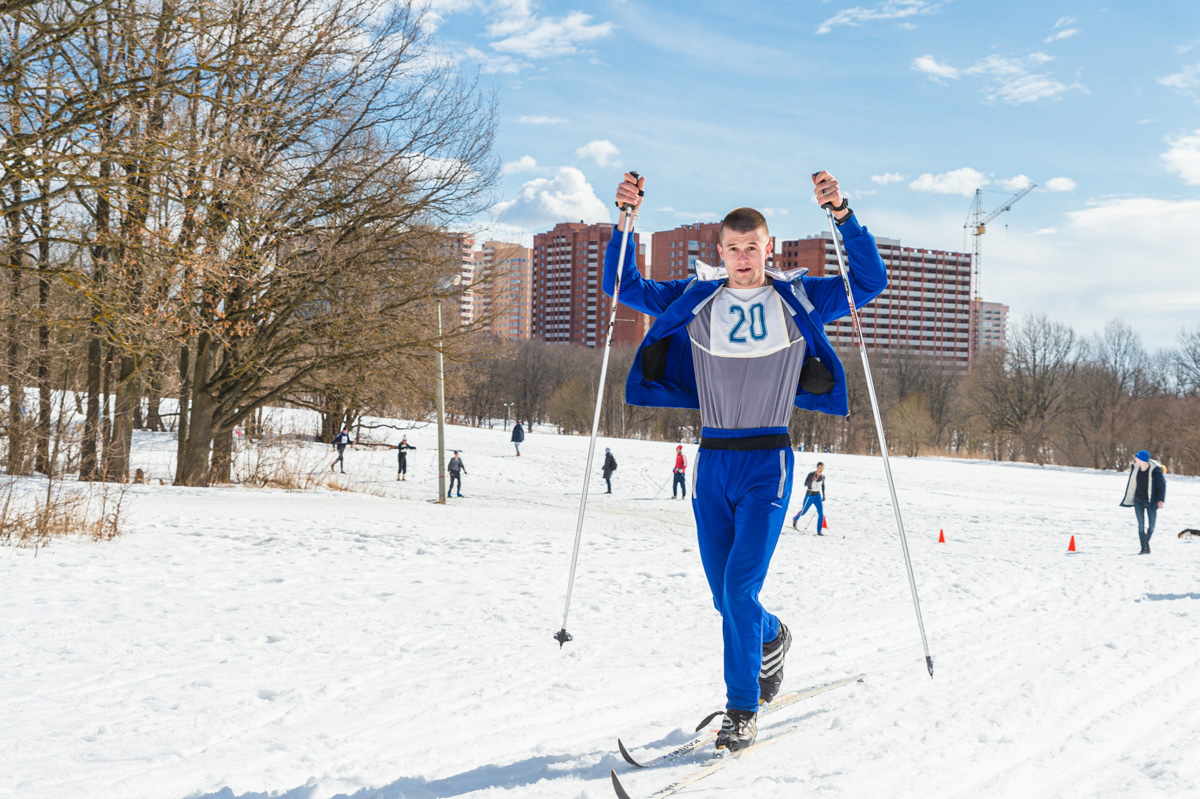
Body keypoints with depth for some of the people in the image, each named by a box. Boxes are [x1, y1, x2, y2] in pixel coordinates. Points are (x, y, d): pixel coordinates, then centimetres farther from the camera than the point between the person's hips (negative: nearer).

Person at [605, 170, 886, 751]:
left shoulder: (797, 300, 2)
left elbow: (870, 282, -4)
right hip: (712, 463, 3)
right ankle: (772, 639, 43)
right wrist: (624, 223, -5)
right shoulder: (694, 300, 6)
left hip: (767, 463, -3)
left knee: (740, 586, -14)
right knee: (725, 596, 11)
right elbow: (623, 287, 8)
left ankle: (742, 710, -2)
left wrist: (842, 215, -15)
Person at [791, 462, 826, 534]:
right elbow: (805, 484, -24)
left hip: (818, 496, 4)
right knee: (803, 512, 11)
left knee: (821, 513, -11)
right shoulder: (811, 474, -16)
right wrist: (812, 479, -41)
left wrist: (824, 495, 16)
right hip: (809, 496, -4)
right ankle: (795, 519, 45)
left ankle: (819, 531, -5)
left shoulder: (822, 476, 0)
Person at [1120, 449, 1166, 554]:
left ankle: (1147, 542, 33)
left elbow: (1162, 484, -9)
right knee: (1141, 524, -3)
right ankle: (1144, 548, 0)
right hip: (1138, 500, 3)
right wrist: (1129, 499, 15)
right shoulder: (1135, 468, -2)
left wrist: (1161, 500, -16)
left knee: (1151, 525, 6)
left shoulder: (1155, 470, -14)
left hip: (1151, 501, -3)